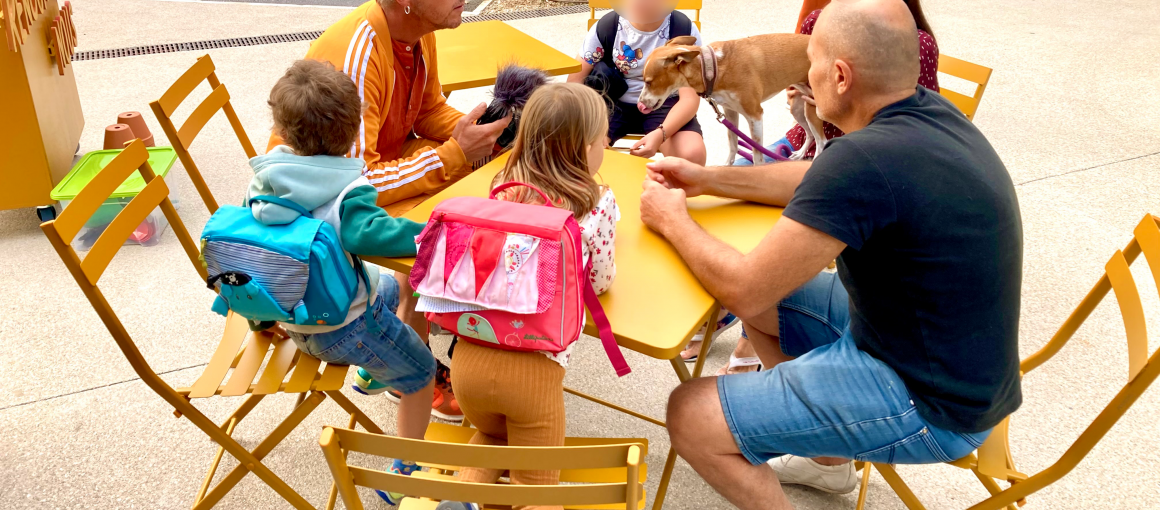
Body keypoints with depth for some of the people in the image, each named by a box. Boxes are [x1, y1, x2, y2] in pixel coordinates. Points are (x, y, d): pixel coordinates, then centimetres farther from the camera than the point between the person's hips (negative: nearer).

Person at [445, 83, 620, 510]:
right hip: (535, 364, -3)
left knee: (493, 436, 33)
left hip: (471, 352, 4)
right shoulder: (597, 204, -4)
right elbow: (600, 282, 7)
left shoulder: (503, 188, 7)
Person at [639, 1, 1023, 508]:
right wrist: (707, 179, 11)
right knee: (766, 295, 19)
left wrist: (673, 220, -7)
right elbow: (824, 183, 14)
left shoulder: (865, 157, -31)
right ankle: (827, 459, 35)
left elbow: (742, 289, -25)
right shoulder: (929, 112, -3)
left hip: (931, 406, -9)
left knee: (691, 417, -13)